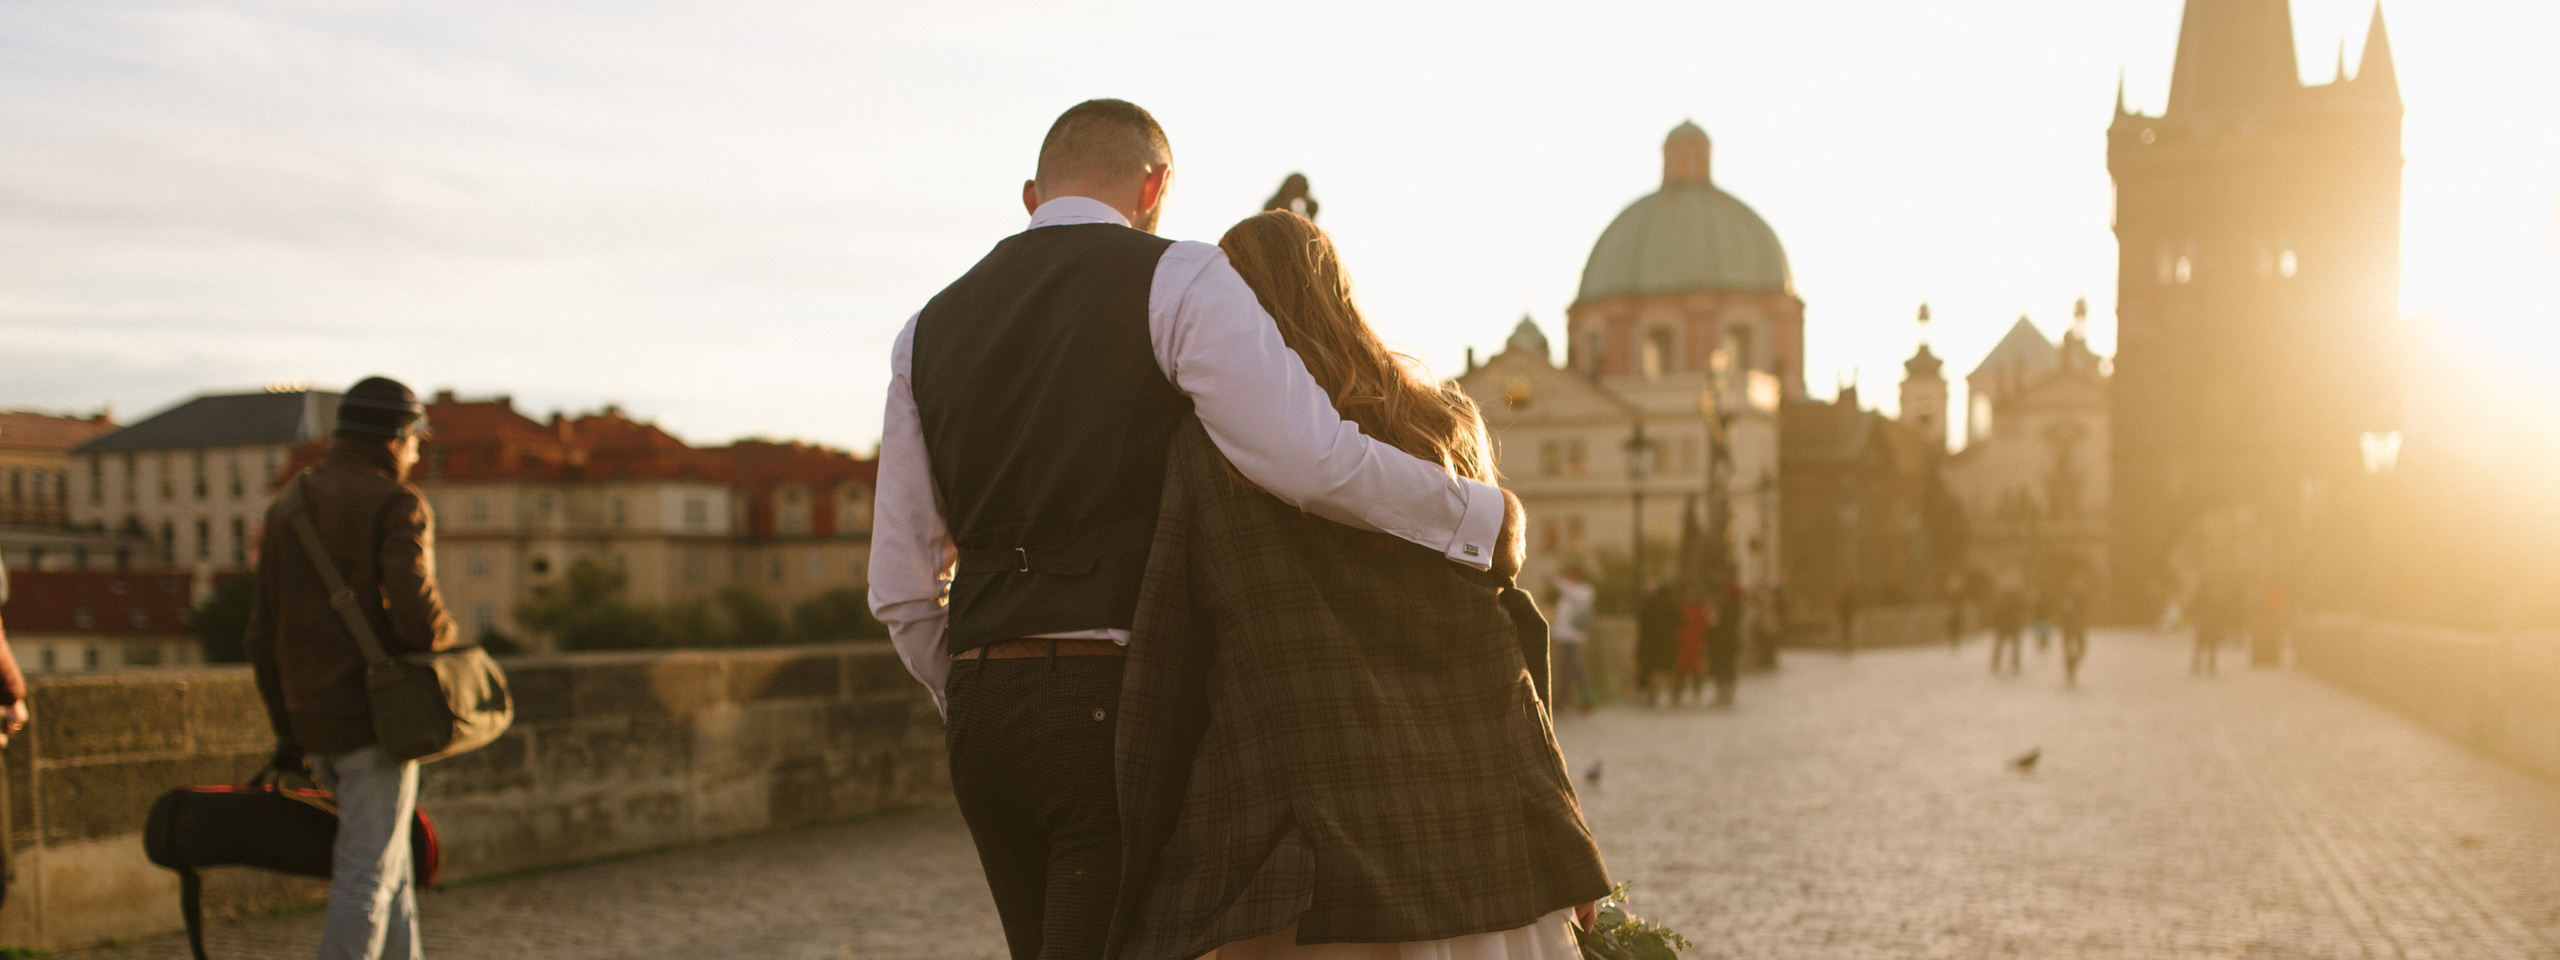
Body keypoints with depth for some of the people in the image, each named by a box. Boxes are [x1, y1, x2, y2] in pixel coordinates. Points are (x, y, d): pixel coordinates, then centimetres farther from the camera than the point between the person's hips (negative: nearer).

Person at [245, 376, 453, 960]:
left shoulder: (287, 511, 14)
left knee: (389, 863, 18)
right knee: (367, 876, -3)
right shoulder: (398, 505, -9)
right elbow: (414, 608, -22)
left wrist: (285, 730, 19)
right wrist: (453, 657, -1)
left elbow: (264, 633, 14)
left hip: (313, 717, 7)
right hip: (377, 714, -7)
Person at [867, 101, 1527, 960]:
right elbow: (1309, 458, -18)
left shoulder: (928, 330, 15)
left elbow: (902, 589, 14)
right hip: (1123, 702, -6)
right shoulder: (1173, 281, -3)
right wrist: (1484, 516, -4)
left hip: (983, 718, 6)